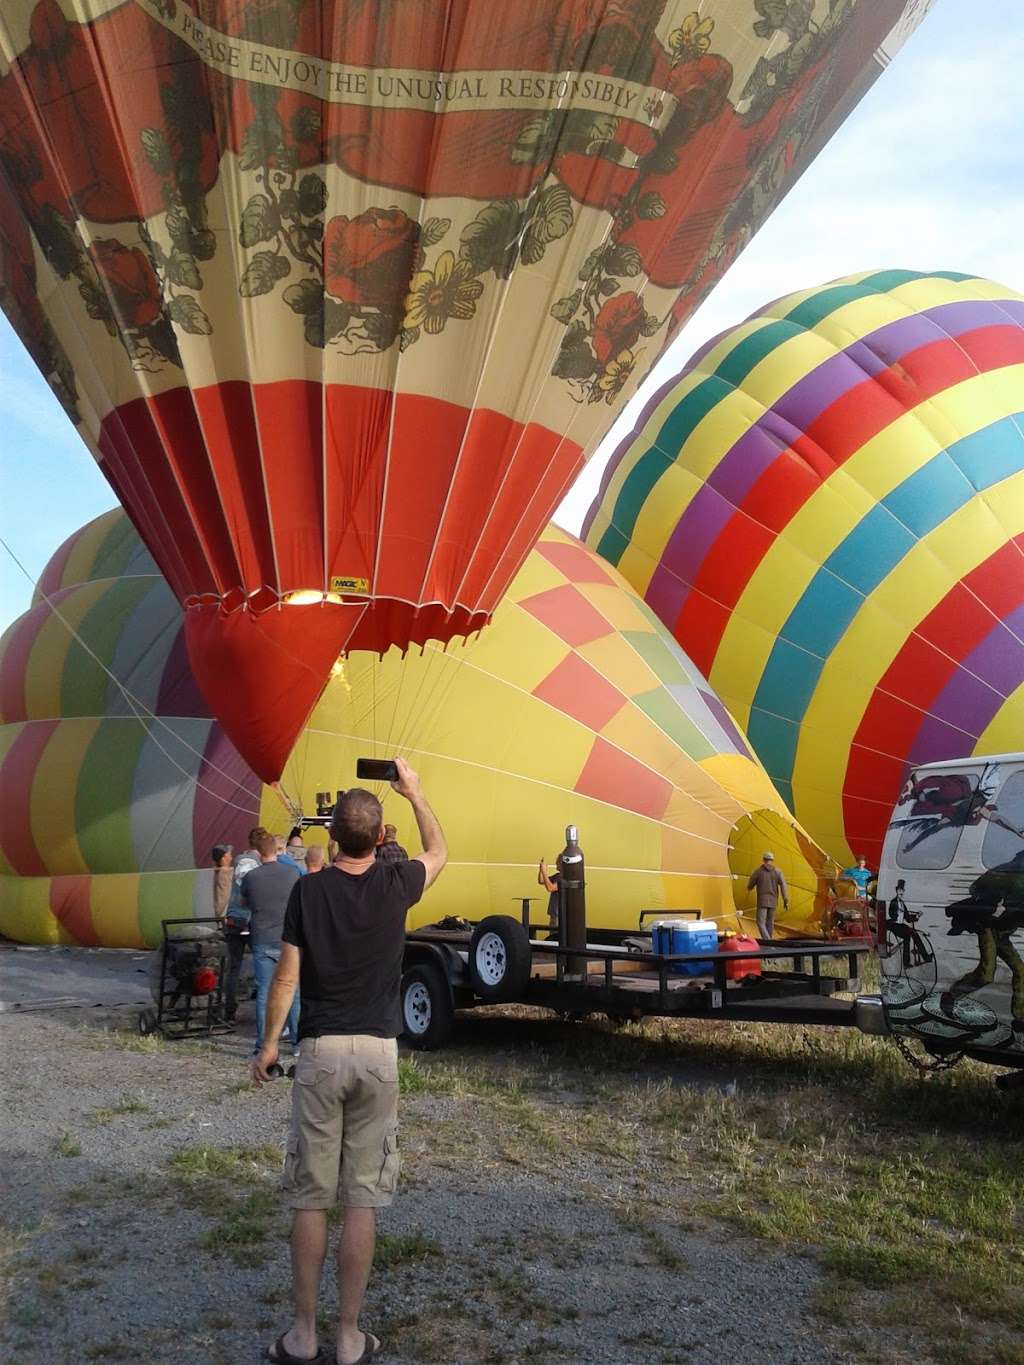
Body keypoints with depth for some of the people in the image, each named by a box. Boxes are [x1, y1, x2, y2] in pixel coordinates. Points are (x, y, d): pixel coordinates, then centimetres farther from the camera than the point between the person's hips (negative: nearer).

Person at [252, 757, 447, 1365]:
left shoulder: (309, 889, -5)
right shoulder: (395, 884, -2)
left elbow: (287, 976, -3)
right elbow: (439, 853, 20)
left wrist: (270, 1043, 9)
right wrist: (414, 790, 28)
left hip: (322, 1051, 0)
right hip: (379, 1053, 1)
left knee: (311, 1197, 8)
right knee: (363, 1199, 5)